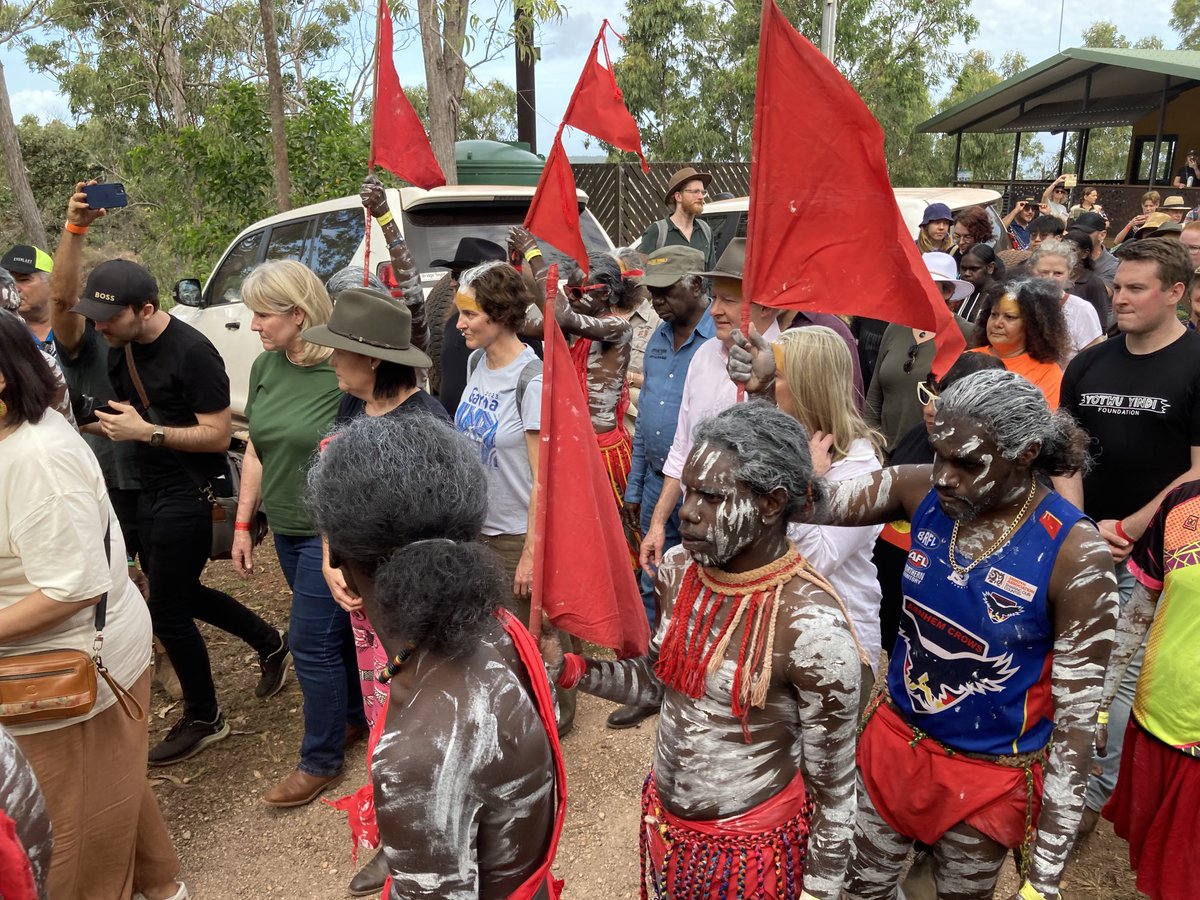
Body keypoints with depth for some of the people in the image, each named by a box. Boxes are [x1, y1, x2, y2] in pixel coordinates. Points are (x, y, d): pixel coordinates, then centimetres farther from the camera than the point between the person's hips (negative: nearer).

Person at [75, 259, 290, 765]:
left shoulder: (191, 352, -21)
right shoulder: (120, 347, 3)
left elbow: (219, 435, -20)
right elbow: (122, 410, 17)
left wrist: (146, 432, -25)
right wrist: (111, 424, -4)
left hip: (190, 495, -9)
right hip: (151, 490, 9)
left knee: (167, 610, 0)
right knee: (179, 591, 19)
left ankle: (203, 720, 20)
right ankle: (270, 643, 39)